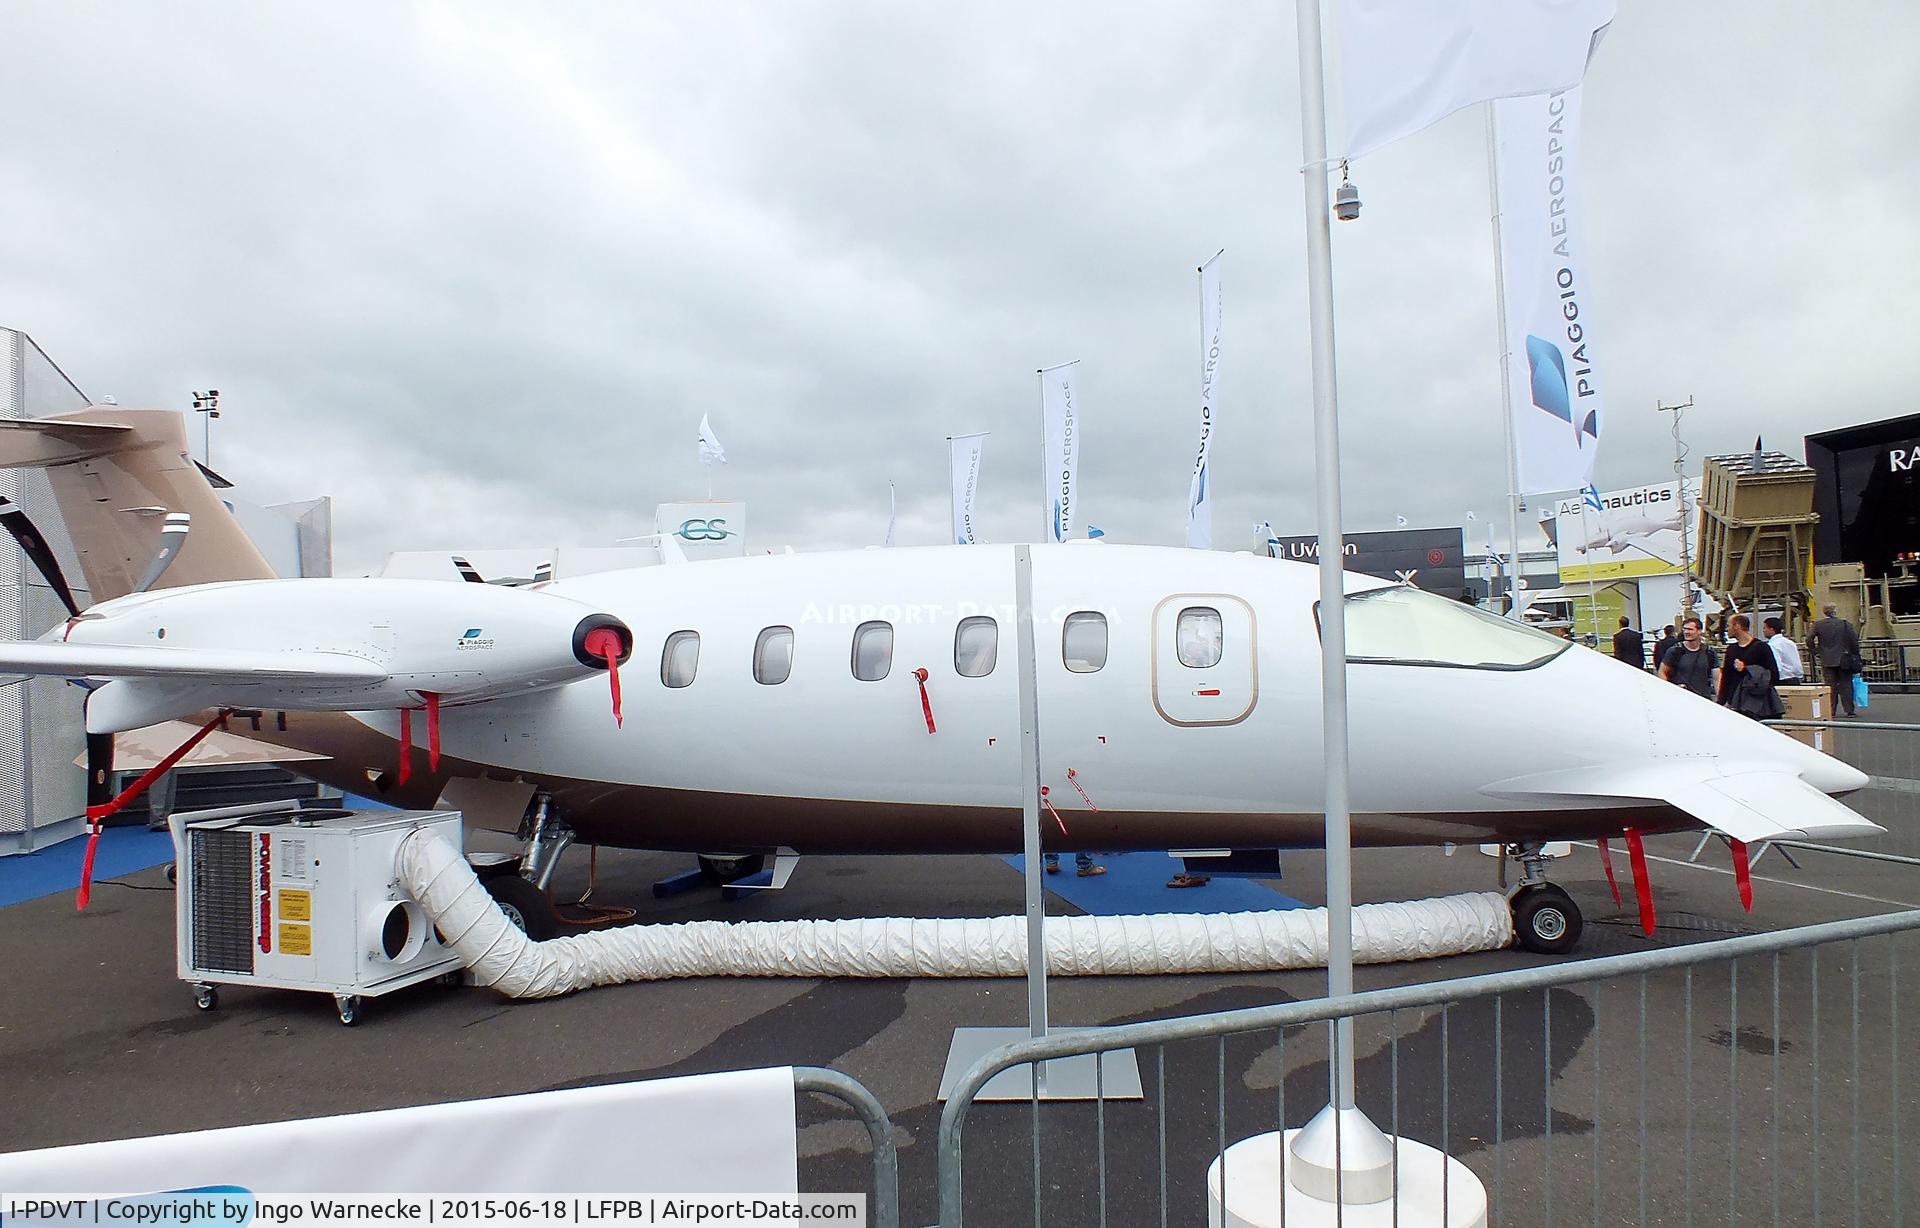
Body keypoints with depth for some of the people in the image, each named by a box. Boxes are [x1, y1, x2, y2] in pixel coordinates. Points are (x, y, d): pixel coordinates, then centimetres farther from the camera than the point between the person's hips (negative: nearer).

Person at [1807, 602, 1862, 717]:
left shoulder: (1818, 625, -4)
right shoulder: (1846, 624, -3)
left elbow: (1809, 639, -7)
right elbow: (1854, 641, -2)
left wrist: (1815, 652, 5)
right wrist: (1855, 655, 9)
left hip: (1827, 661, 0)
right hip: (1844, 660, 0)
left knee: (1831, 686, 4)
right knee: (1846, 685, 7)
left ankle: (1831, 711, 3)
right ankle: (1849, 710, 6)